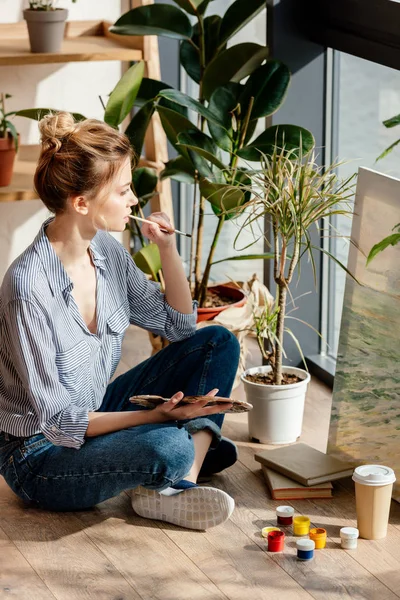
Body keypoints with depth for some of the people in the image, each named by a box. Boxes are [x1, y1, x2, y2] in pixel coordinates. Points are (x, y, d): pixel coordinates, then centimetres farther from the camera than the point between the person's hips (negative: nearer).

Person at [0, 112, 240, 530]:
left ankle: (181, 483, -12)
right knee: (168, 446, -35)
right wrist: (156, 415, -30)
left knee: (217, 343, 1)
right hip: (40, 457, -9)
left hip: (97, 413, 9)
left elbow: (179, 325, 11)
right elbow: (59, 422, -24)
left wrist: (168, 248, -3)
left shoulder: (106, 249, -4)